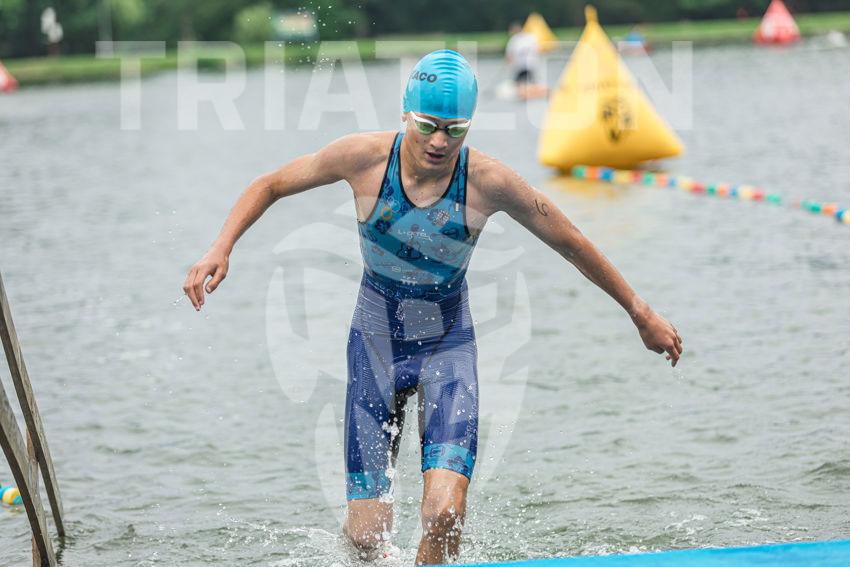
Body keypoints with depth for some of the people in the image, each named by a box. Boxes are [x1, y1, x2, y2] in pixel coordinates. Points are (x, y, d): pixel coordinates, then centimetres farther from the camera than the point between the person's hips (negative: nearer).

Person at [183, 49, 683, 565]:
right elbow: (271, 186, -2)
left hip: (448, 347, -1)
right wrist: (221, 248, -16)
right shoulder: (365, 157, -18)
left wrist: (642, 314, 4)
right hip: (375, 343, 1)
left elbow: (571, 242, -5)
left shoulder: (489, 182, -19)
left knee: (445, 514, -21)